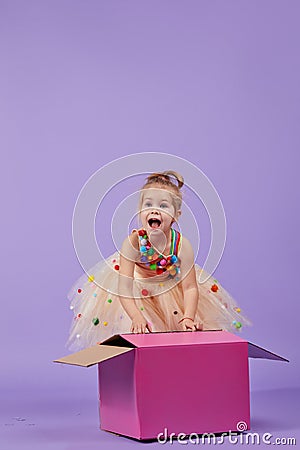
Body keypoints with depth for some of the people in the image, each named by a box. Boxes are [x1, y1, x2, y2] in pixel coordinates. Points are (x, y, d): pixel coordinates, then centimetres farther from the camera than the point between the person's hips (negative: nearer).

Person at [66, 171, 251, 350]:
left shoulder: (182, 244, -28)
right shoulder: (134, 242, -32)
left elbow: (190, 287, -24)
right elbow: (124, 287, -34)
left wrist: (188, 318, -40)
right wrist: (137, 317, -48)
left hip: (172, 288, 2)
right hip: (139, 290, -2)